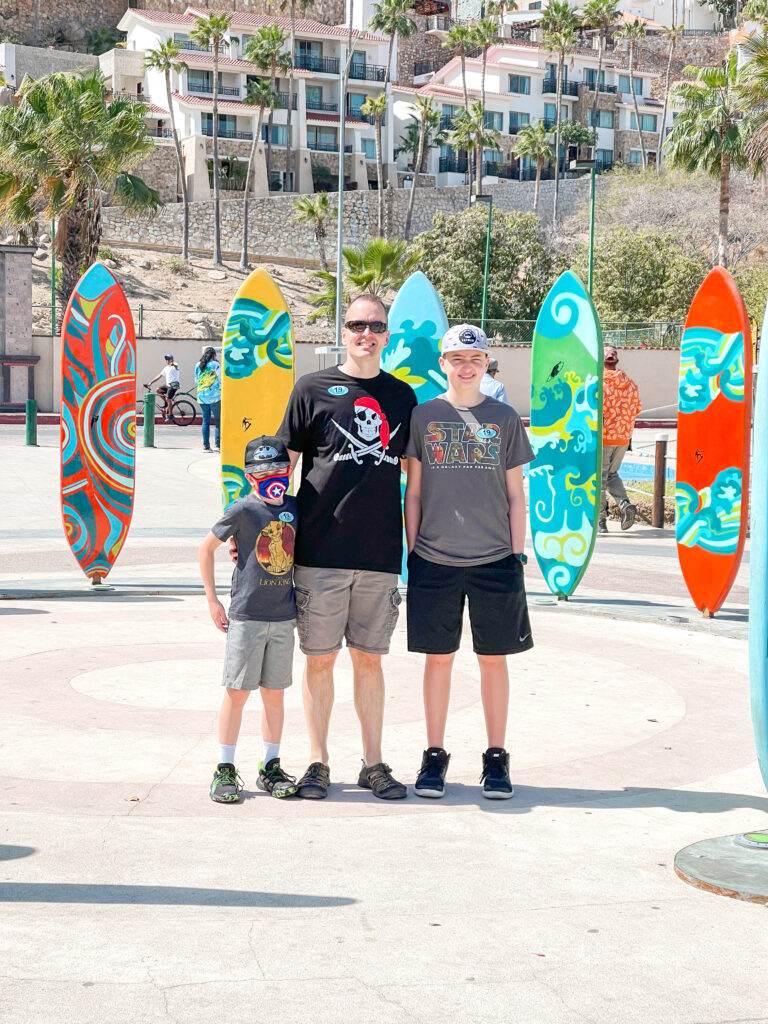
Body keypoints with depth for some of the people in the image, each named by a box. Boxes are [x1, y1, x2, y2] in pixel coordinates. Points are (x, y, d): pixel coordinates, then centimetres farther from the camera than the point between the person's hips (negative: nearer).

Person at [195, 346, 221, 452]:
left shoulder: (198, 366, 9)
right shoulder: (216, 365, -5)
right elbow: (222, 380, -3)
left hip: (201, 396, 4)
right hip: (215, 396, -4)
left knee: (205, 421, 6)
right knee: (219, 420, 2)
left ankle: (206, 445, 3)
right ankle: (218, 444, -4)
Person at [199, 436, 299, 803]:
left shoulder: (295, 508, 5)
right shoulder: (244, 510, -8)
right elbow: (207, 547, 1)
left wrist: (301, 597, 14)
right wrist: (212, 599, 1)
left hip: (284, 617, 4)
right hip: (246, 616, -4)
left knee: (274, 693, 10)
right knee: (237, 692, 0)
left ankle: (271, 767, 19)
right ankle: (225, 770, 8)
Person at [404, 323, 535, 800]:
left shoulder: (505, 418, 5)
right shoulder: (423, 416, 4)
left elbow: (515, 495, 7)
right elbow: (413, 492, 7)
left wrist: (517, 554, 2)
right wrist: (412, 551, 3)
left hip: (494, 560, 0)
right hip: (435, 560, 0)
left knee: (494, 658, 5)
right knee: (439, 658, 5)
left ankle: (496, 758, 15)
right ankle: (435, 755, 16)